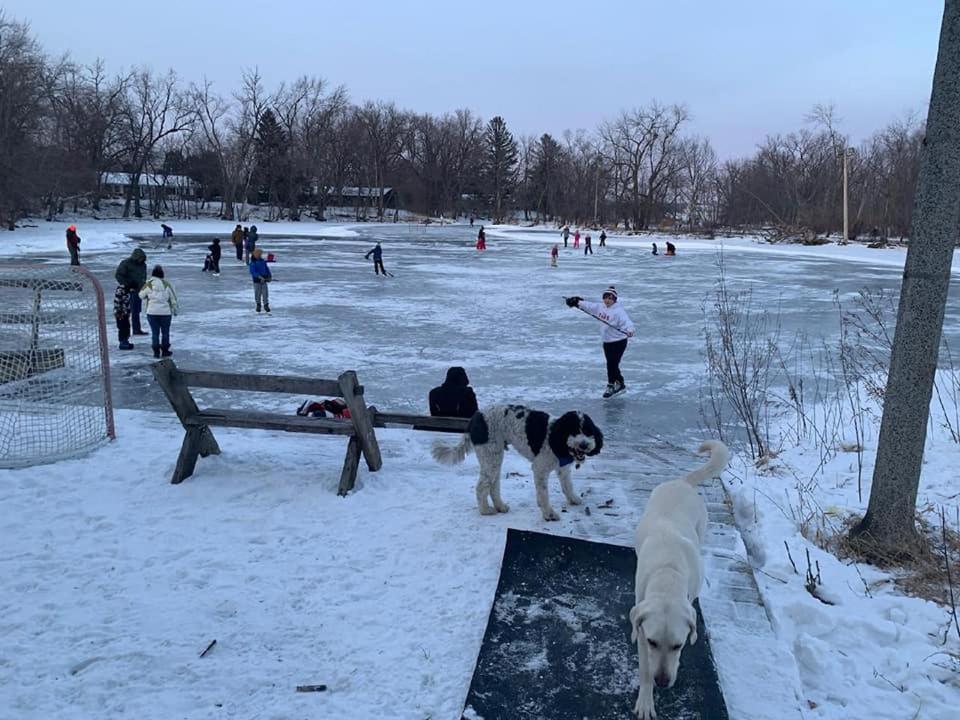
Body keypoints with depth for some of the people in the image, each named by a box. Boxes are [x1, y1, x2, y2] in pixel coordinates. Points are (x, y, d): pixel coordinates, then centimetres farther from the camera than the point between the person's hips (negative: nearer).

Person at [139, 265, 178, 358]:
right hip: (165, 312, 0)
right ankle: (165, 351, 15)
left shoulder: (148, 284, -5)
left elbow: (141, 296, 7)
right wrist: (175, 310, 15)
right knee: (165, 332, 11)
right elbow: (173, 298, 2)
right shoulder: (167, 285, -4)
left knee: (155, 332, 8)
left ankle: (156, 351, 9)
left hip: (152, 312, 0)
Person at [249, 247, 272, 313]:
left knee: (265, 293, 0)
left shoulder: (263, 261, 5)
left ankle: (266, 305, 10)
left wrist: (269, 276, 3)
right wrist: (260, 277, -31)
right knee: (257, 293, 5)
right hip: (257, 280, -4)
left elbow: (267, 268, 14)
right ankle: (258, 305, 22)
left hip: (264, 280, 4)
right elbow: (252, 272, -22)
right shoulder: (252, 263, -13)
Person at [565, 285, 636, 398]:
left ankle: (611, 386, 11)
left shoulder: (619, 311, -19)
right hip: (607, 341, 7)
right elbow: (589, 305, 16)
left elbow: (626, 321, -33)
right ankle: (620, 384, 29)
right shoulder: (600, 307, 3)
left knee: (612, 364, -6)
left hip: (618, 342, -7)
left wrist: (630, 330, -51)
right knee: (612, 364, 13)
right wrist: (576, 302, 16)